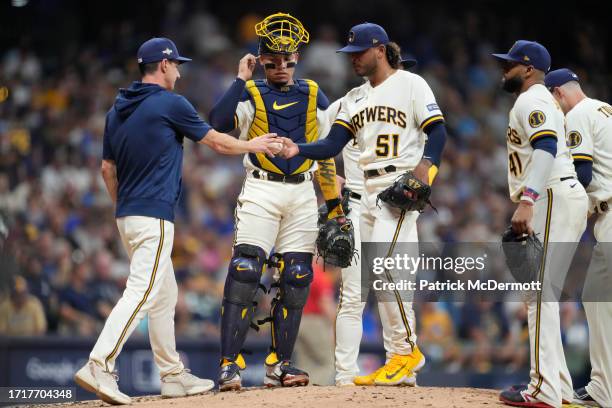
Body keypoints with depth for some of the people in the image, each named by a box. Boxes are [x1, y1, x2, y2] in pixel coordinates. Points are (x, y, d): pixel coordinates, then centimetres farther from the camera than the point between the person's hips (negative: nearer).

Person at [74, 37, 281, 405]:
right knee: (141, 294, -14)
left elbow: (108, 168, 17)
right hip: (154, 216, -9)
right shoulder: (171, 104, -8)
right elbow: (215, 141, 2)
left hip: (127, 216, 9)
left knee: (165, 294, 16)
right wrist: (252, 146, 19)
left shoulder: (117, 110, 13)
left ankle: (174, 375, 19)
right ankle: (99, 366, -25)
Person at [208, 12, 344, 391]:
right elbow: (219, 121, -16)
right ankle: (231, 364, -17)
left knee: (296, 279, 2)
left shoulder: (313, 95, 13)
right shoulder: (251, 94, 3)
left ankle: (279, 365, 10)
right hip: (261, 192, -4)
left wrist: (334, 200, 10)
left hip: (302, 194, 4)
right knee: (245, 271, -16)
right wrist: (242, 80, -13)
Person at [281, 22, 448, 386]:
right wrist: (298, 150, -8)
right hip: (368, 192, 7)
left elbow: (437, 132, -8)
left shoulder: (411, 84, 0)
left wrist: (426, 166, -24)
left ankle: (406, 350, -9)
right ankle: (403, 366, 7)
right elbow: (333, 145, 9)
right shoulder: (355, 97, 19)